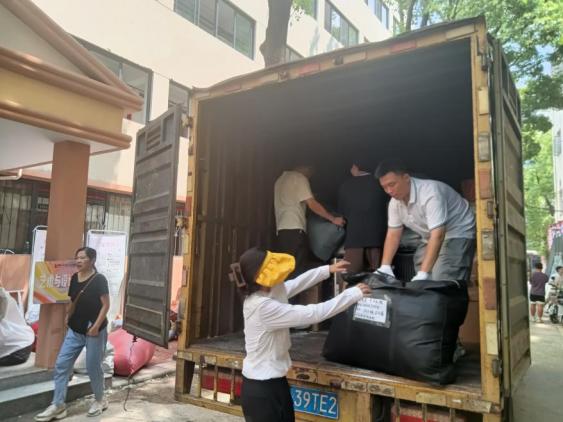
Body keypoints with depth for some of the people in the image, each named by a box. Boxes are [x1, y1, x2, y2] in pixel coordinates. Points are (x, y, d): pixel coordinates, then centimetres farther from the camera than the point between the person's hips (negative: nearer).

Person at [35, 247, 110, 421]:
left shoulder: (99, 280, -15)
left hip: (94, 332, -6)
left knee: (93, 367, 5)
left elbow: (106, 305, -16)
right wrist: (68, 316, 8)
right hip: (75, 330, 6)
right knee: (61, 365, 4)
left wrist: (96, 326, -21)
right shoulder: (74, 278, 5)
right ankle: (58, 406, 17)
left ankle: (100, 400, 27)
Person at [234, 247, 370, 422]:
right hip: (262, 389, -9)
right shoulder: (263, 307, -28)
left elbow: (296, 284, 15)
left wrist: (327, 269, 16)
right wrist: (353, 294, -20)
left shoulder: (265, 293, -1)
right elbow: (312, 314, -27)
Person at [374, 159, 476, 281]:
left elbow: (438, 235, -37)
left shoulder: (429, 193, -31)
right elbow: (393, 234, -1)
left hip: (458, 233, -7)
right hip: (432, 237, 7)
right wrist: (385, 267, -14)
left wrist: (423, 273, -42)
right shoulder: (395, 202, -7)